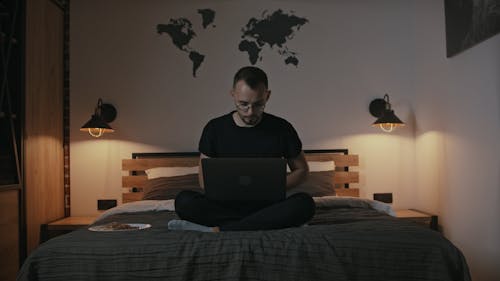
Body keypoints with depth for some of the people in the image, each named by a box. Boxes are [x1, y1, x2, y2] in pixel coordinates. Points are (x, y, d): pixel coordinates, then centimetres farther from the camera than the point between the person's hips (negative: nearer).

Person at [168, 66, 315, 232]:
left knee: (304, 203, -31)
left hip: (267, 206, 1)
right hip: (226, 206, 0)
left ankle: (218, 230, -28)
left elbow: (301, 170, 11)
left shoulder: (281, 128, 1)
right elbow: (204, 178, 7)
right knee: (184, 201, -27)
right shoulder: (215, 128, 2)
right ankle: (271, 224, -23)